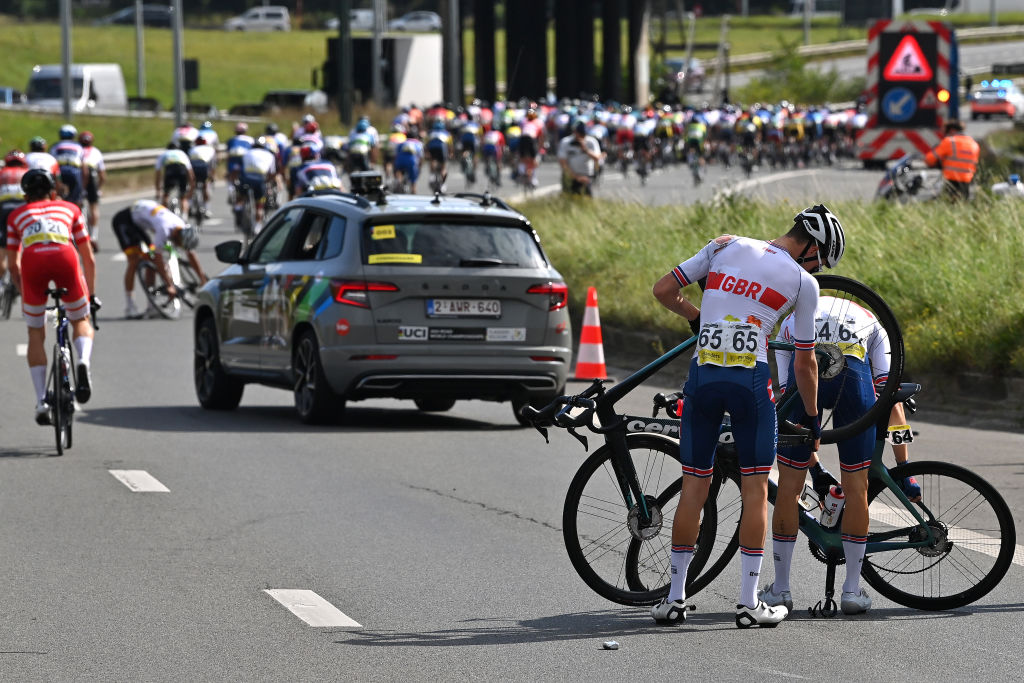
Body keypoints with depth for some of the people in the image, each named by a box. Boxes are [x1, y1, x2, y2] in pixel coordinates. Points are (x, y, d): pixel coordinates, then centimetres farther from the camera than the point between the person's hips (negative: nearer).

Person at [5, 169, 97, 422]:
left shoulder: (17, 215, 33)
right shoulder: (69, 209, 33)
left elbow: (14, 265, 32)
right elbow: (89, 259, 32)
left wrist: (25, 293, 45)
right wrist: (91, 295, 41)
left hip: (32, 259, 0)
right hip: (65, 257, 0)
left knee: (36, 334, 17)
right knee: (81, 321, 23)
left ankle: (41, 401, 8)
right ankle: (84, 361, -8)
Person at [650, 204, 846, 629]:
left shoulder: (726, 247, 11)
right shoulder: (803, 282, 5)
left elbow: (663, 290, 10)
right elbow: (804, 362, 10)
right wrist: (812, 418, 24)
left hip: (702, 375, 3)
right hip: (751, 378, -3)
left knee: (694, 485, 10)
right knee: (755, 489, 6)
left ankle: (675, 598, 12)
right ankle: (749, 602, 4)